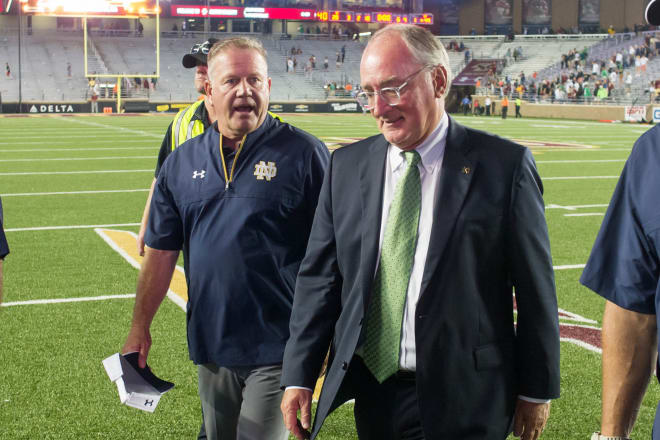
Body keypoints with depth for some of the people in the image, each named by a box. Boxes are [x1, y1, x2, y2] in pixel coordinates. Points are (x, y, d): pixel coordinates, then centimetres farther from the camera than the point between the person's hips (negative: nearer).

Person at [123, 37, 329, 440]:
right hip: (210, 345, 5)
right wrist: (140, 327, 8)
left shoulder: (304, 153, -8)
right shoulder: (182, 162, 5)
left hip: (275, 348, -5)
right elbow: (162, 251, 10)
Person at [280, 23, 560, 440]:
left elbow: (535, 289, -4)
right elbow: (320, 276, 4)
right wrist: (299, 376, -1)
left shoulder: (503, 165, -8)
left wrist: (538, 389, 0)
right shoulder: (347, 167, 3)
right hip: (371, 393, 4)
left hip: (462, 402, -4)